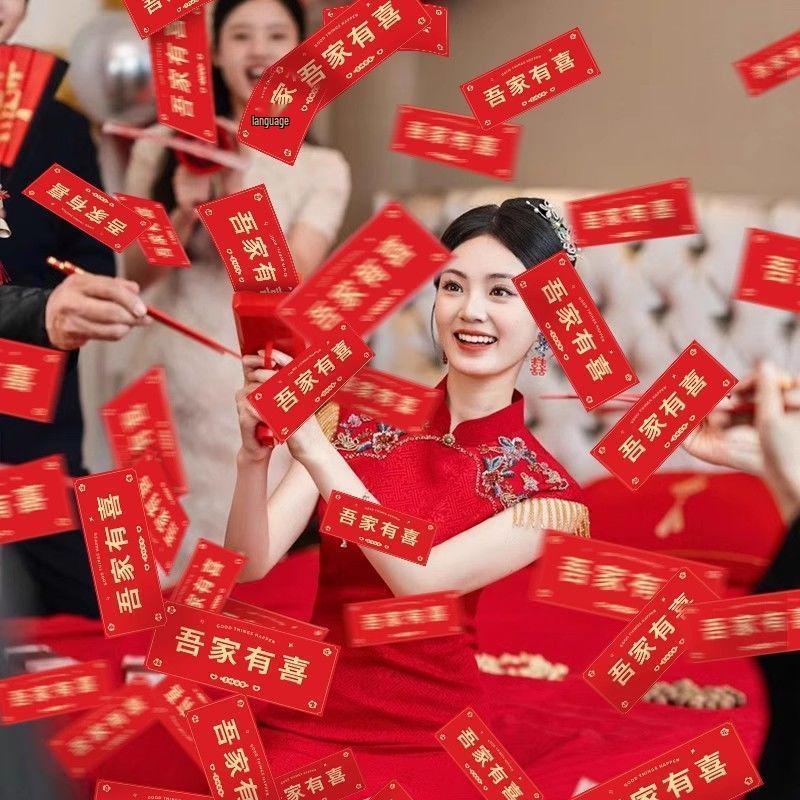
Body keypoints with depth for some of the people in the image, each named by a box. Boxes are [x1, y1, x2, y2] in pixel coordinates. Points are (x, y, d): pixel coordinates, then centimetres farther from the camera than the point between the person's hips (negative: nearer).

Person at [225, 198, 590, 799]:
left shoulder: (542, 490, -4)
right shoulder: (361, 419, 1)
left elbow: (422, 583, -20)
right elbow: (251, 564, -5)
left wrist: (312, 445, -26)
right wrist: (254, 457, -24)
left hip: (426, 745, -1)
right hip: (304, 724, 1)